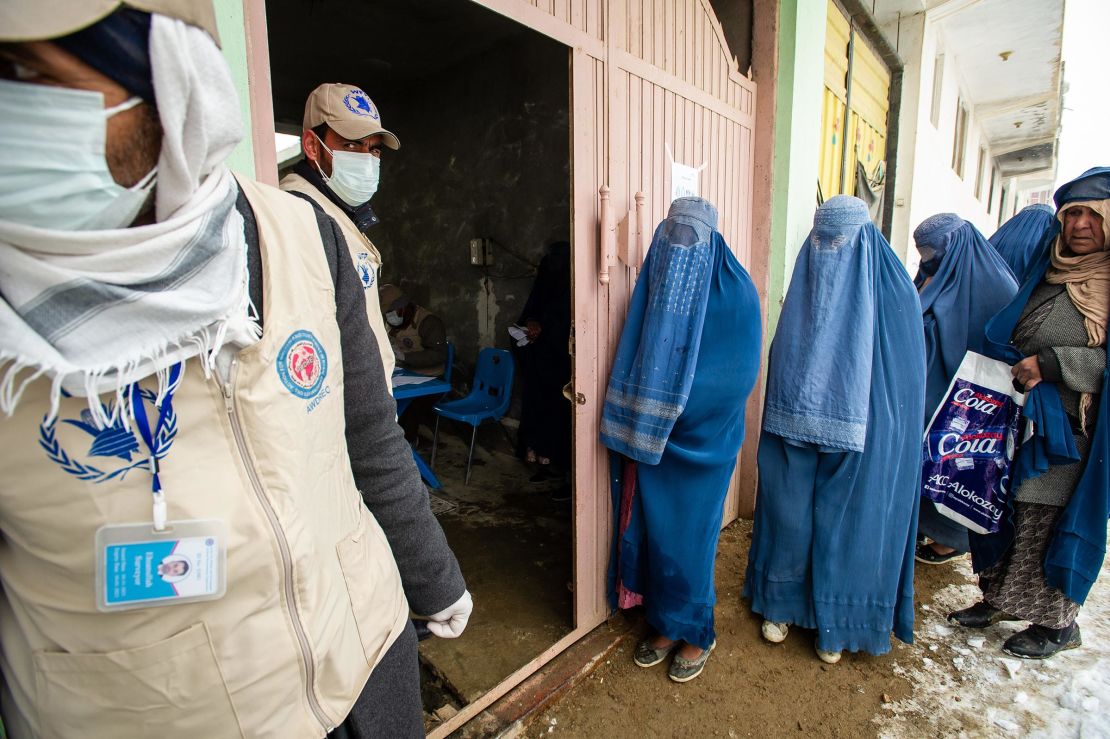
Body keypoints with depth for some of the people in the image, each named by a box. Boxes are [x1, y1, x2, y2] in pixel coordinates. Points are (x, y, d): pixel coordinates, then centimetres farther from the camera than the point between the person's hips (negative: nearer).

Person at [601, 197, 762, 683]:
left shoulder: (735, 294, -10)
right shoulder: (654, 288, 3)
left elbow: (740, 375, -15)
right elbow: (630, 363, 5)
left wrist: (671, 404, -16)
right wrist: (639, 413, -7)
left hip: (702, 442, -4)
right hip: (651, 438, 4)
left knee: (689, 534, 7)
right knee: (655, 530, 13)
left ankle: (696, 633, 30)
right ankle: (666, 625, 34)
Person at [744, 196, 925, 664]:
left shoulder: (893, 293, -6)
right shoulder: (803, 290, 3)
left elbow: (905, 376, -4)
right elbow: (782, 363, 7)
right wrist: (790, 412, 4)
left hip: (860, 435, -2)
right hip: (795, 429, 3)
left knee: (848, 524, 8)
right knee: (788, 512, 11)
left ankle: (836, 623, 28)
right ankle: (782, 604, 31)